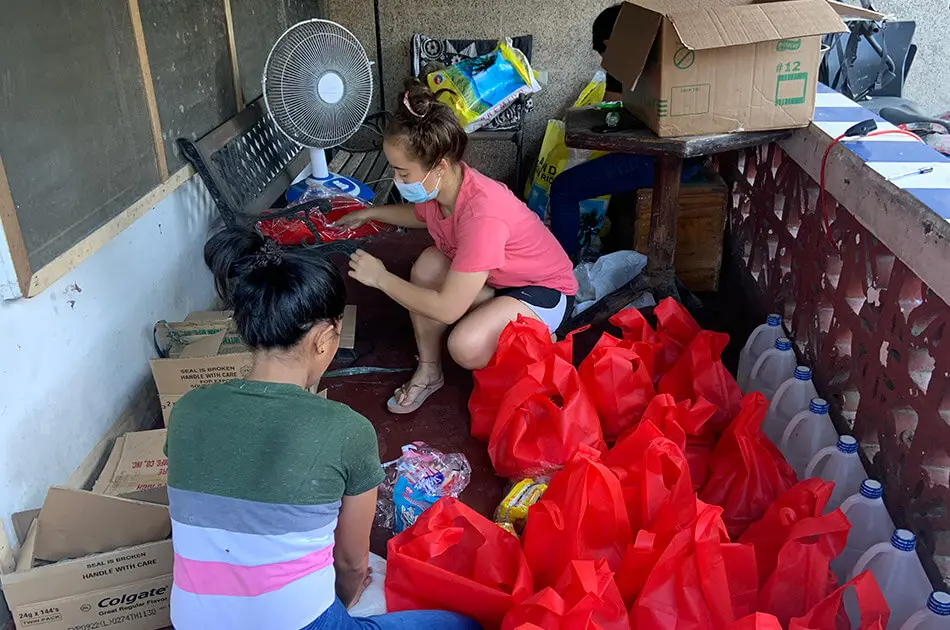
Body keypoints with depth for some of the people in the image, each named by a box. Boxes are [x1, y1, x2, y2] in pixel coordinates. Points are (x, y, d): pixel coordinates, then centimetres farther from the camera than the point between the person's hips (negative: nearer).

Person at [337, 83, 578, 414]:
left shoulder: (481, 214, -38)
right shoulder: (440, 183, -13)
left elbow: (447, 309, -33)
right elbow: (421, 215, 17)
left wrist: (381, 278, -24)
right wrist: (370, 213, 8)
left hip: (545, 289, -8)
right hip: (496, 277, 8)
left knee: (466, 347, -30)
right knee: (428, 264, -17)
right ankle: (428, 371, -2)